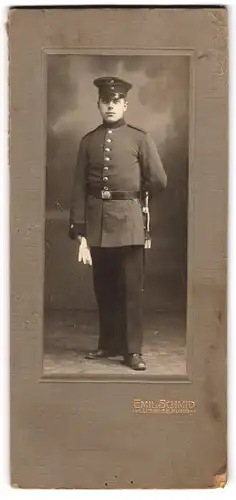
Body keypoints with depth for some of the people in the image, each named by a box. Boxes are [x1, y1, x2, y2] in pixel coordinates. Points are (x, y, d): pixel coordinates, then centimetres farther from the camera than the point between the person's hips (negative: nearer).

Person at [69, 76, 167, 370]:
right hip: (97, 221, 3)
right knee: (103, 288, 11)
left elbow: (160, 181, 0)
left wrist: (132, 189, 9)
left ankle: (132, 349, 11)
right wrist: (79, 233, -2)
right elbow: (79, 189, 3)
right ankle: (108, 344, 25)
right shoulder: (88, 141, 7)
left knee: (131, 288, 1)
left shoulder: (140, 139, 2)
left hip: (128, 220, -2)